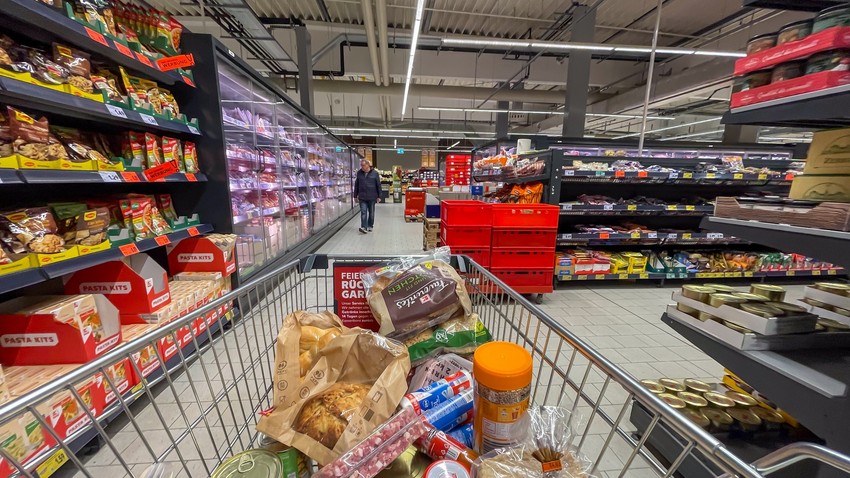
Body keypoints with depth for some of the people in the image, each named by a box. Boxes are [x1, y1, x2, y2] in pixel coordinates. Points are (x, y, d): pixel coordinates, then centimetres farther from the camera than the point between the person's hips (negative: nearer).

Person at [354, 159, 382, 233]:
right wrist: (355, 196, 9)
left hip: (372, 197, -1)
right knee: (363, 212, -7)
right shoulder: (359, 173, 3)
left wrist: (379, 196, -2)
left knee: (371, 212, 10)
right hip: (362, 197, 1)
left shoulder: (375, 173, -3)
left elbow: (378, 185, -1)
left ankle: (370, 226, 24)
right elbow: (356, 185, 9)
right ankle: (364, 227, -9)